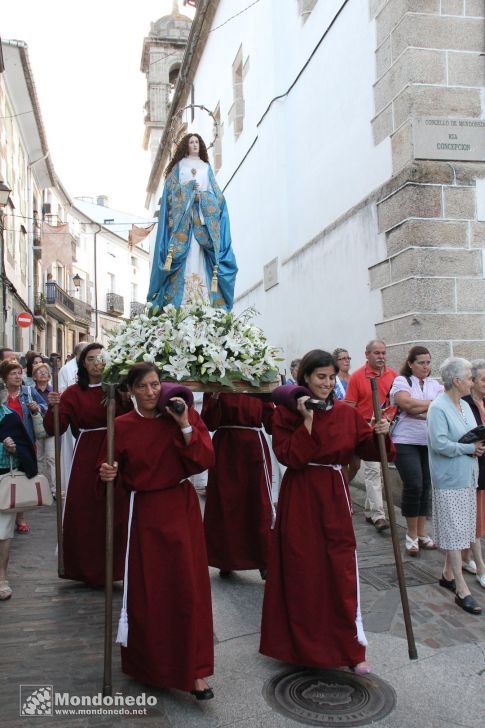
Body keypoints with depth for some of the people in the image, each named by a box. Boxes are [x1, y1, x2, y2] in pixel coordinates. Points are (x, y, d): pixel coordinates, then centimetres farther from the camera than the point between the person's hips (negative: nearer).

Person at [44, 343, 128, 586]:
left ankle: (116, 566, 20)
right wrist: (53, 407, -20)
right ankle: (89, 569, 25)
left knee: (117, 512, 1)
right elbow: (54, 429, -4)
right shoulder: (73, 393, 3)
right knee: (85, 513, 6)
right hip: (86, 456, 0)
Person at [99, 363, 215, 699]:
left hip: (181, 508, 0)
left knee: (189, 588, 1)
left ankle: (195, 671, 14)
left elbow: (206, 460, -11)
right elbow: (117, 473, 4)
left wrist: (186, 426, -21)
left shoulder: (184, 416, -4)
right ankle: (146, 663, 32)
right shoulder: (122, 426, -3)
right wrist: (108, 475, -18)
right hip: (143, 512, 0)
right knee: (145, 592, 8)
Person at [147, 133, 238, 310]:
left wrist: (202, 196, -7)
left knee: (200, 251, -9)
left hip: (203, 213, 2)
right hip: (183, 212, -2)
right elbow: (172, 187, 4)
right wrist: (188, 189, -11)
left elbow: (215, 192, 12)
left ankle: (204, 298, -13)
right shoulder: (179, 165, 16)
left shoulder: (206, 167, 21)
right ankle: (180, 300, -18)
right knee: (184, 247, -14)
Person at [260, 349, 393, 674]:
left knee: (342, 572, 4)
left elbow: (367, 449, 6)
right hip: (299, 498, -2)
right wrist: (307, 421, -20)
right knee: (300, 571, 8)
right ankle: (301, 643, 28)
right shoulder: (287, 412, -5)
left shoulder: (346, 413, 3)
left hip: (335, 496, 2)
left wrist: (379, 434, -13)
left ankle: (352, 648, 17)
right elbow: (289, 457, -15)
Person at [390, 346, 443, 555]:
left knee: (426, 486, 7)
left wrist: (417, 409, -13)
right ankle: (412, 535, 8)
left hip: (430, 443, 5)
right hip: (406, 442, -4)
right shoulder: (401, 381, 0)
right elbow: (406, 403, -17)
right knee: (413, 485, -8)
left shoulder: (435, 385, 15)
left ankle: (422, 533, 21)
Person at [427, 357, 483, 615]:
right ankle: (462, 591, 3)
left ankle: (447, 575, 30)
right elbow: (439, 443, -24)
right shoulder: (438, 408, -16)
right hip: (450, 480, -9)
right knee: (455, 533, -3)